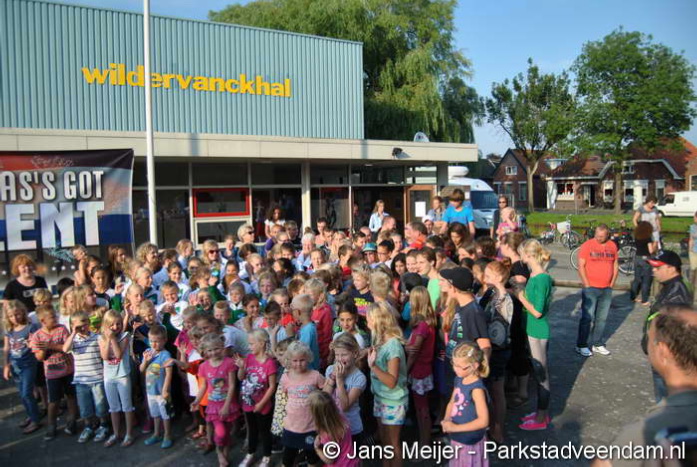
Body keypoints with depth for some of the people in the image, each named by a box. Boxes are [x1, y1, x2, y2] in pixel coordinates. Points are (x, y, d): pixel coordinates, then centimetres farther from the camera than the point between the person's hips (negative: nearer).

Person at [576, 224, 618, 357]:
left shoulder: (612, 246, 7)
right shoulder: (587, 245, -6)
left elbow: (615, 265, 14)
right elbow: (581, 266, -8)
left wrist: (612, 283, 7)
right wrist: (587, 285, -11)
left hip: (607, 289, 5)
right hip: (591, 288, -4)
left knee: (602, 318, 11)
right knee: (588, 318, -4)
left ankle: (597, 344, 22)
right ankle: (581, 345, 5)